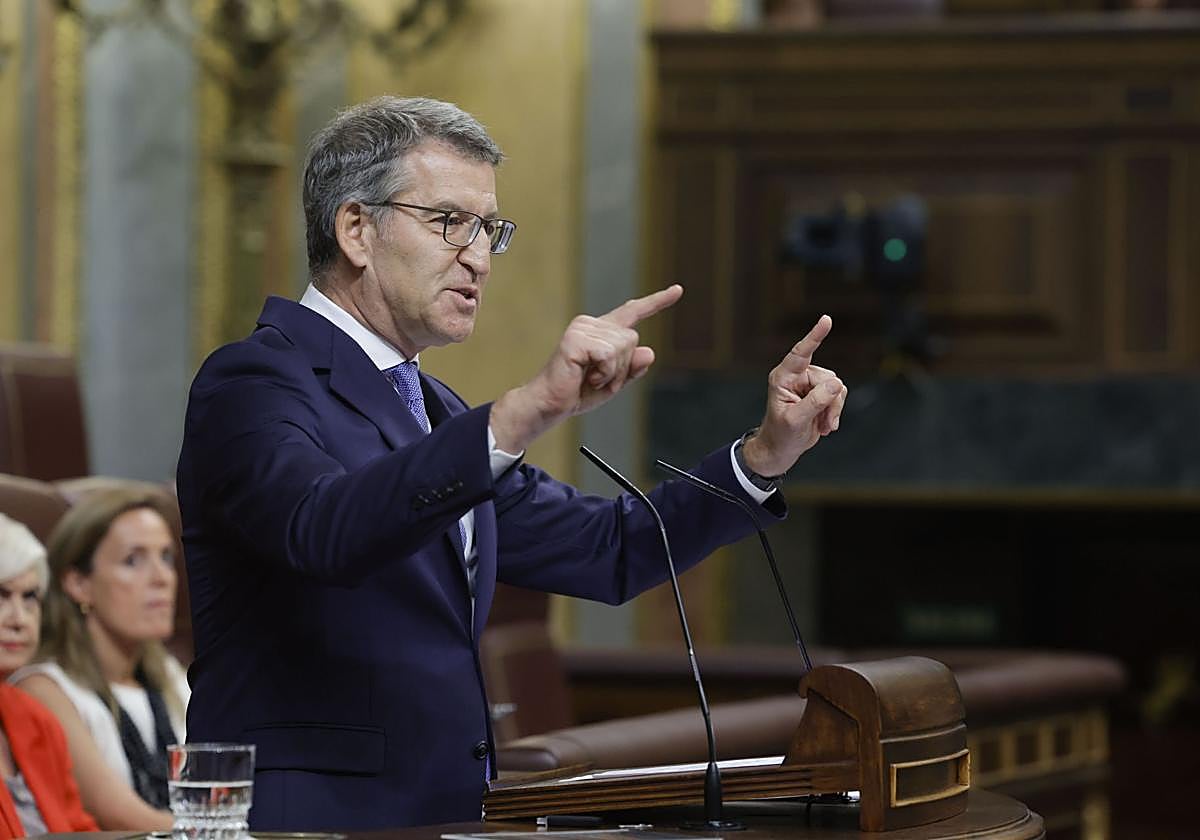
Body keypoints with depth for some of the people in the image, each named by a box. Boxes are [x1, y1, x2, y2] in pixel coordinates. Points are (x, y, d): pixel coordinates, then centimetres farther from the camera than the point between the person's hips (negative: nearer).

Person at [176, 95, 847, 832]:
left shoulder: (433, 413, 21)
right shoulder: (255, 384, -7)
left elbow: (606, 553, 20)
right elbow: (323, 528, -28)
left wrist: (768, 452, 7)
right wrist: (528, 412, -36)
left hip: (439, 822, 7)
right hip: (309, 825, -7)